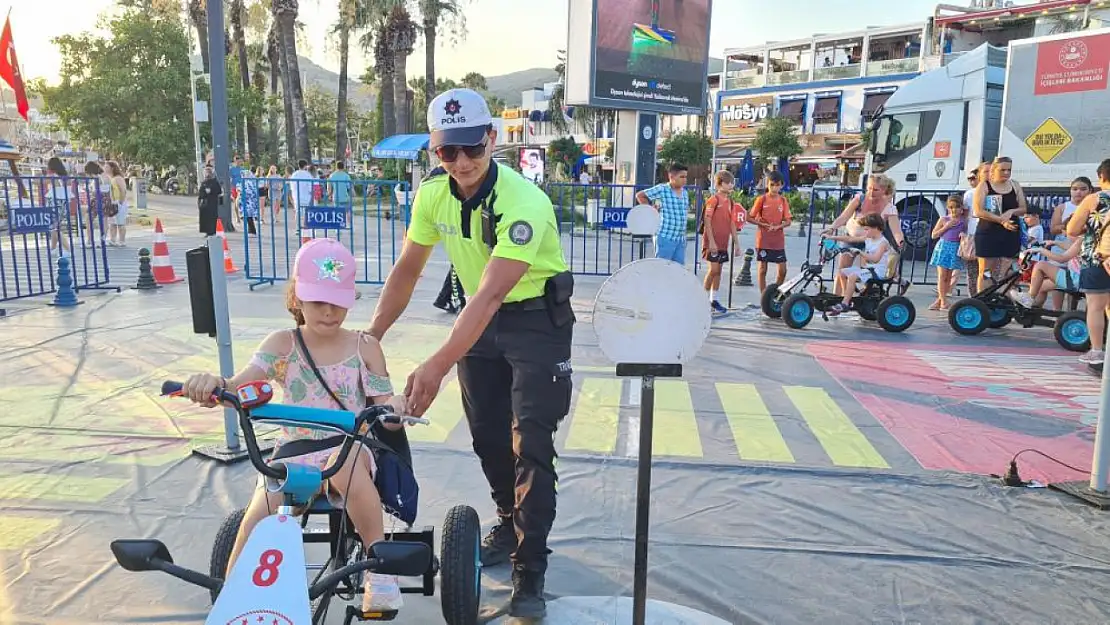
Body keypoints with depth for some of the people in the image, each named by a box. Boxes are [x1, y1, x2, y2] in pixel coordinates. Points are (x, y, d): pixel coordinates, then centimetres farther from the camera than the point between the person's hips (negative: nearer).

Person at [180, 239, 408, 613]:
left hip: (348, 448, -2)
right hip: (293, 452, 2)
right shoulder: (282, 344, 3)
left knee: (344, 461, -37)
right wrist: (213, 384, -35)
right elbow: (241, 385, -11)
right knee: (257, 522, -21)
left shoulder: (364, 348, 2)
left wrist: (393, 410, -24)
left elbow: (384, 414, 2)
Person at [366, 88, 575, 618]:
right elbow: (407, 269, 2)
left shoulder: (524, 202, -29)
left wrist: (437, 366, -43)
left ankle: (530, 570, 1)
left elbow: (491, 294, -37)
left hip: (538, 319, -6)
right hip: (480, 317, 6)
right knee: (486, 434, 12)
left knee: (530, 441, -10)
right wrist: (371, 335, 0)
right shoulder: (433, 194, -9)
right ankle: (510, 524, 36)